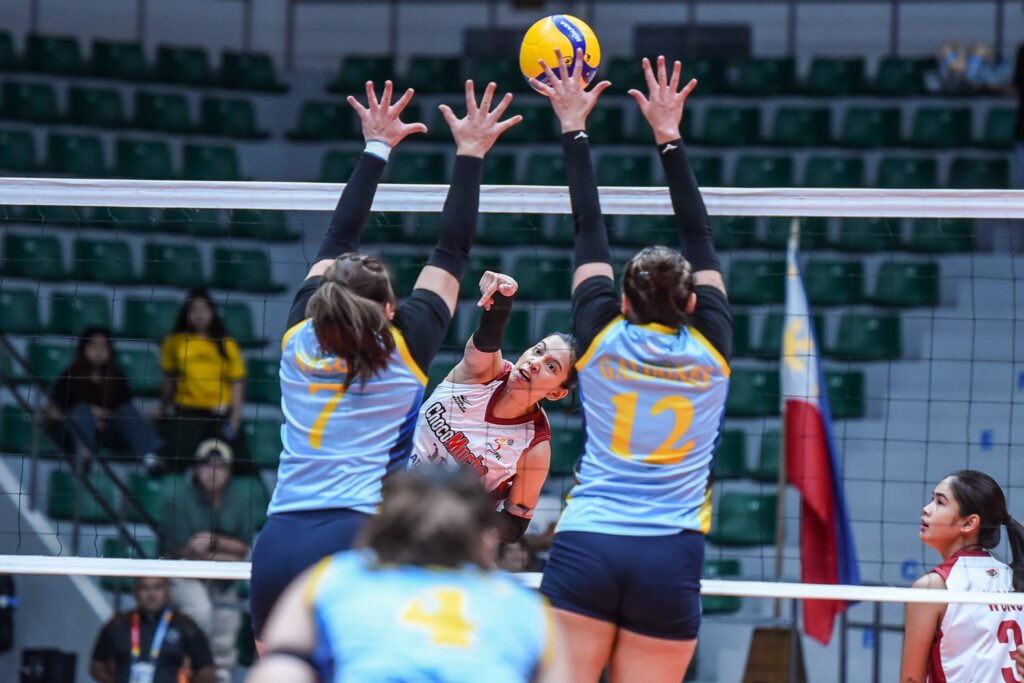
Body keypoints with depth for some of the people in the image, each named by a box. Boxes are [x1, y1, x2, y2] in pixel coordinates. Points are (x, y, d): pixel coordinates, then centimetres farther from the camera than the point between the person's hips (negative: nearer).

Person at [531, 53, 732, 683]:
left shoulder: (602, 340, 5)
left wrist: (575, 129, 22)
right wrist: (669, 137, 21)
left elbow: (589, 232, 14)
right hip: (671, 560, 0)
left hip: (584, 552, 0)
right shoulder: (710, 350, 6)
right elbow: (701, 239, 15)